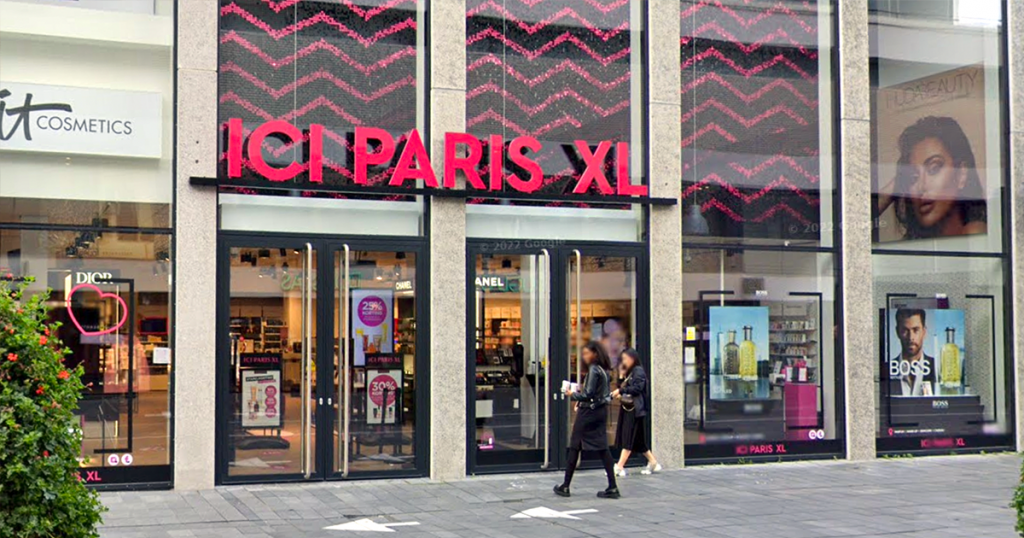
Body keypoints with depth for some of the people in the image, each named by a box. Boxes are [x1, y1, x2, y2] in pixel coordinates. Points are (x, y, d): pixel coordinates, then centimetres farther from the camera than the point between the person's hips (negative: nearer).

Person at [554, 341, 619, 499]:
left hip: (589, 412, -8)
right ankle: (612, 487, 1)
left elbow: (588, 394, -22)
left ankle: (565, 486, 9)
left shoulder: (593, 369, -16)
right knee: (602, 447, 6)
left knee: (575, 446, 2)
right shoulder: (603, 370, 11)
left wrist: (573, 395, -6)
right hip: (601, 410, 9)